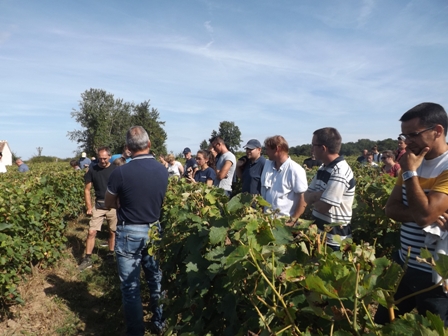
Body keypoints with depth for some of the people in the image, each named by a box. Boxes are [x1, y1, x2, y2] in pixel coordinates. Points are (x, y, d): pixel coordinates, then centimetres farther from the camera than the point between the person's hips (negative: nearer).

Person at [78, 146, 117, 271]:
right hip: (98, 205, 1)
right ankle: (88, 259, 10)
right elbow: (87, 190, 4)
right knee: (91, 232, -2)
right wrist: (89, 207, -3)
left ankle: (111, 255, 29)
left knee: (112, 232, 10)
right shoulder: (92, 170, -1)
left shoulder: (116, 170, -5)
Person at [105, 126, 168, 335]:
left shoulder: (120, 173, -18)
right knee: (156, 280, 21)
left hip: (129, 233, -4)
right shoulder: (163, 171, -5)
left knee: (130, 286, 10)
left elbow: (109, 204, -2)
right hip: (154, 231, 5)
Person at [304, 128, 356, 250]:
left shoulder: (340, 173, -23)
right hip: (319, 232, 8)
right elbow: (307, 197, 3)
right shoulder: (323, 169, 5)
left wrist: (313, 198, -5)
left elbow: (322, 207, -25)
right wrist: (317, 195, -18)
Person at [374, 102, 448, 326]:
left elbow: (424, 214, -29)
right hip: (403, 264, 7)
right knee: (381, 323, 19)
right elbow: (391, 209, -1)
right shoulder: (415, 163, 5)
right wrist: (419, 214, -20)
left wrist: (410, 172, -20)